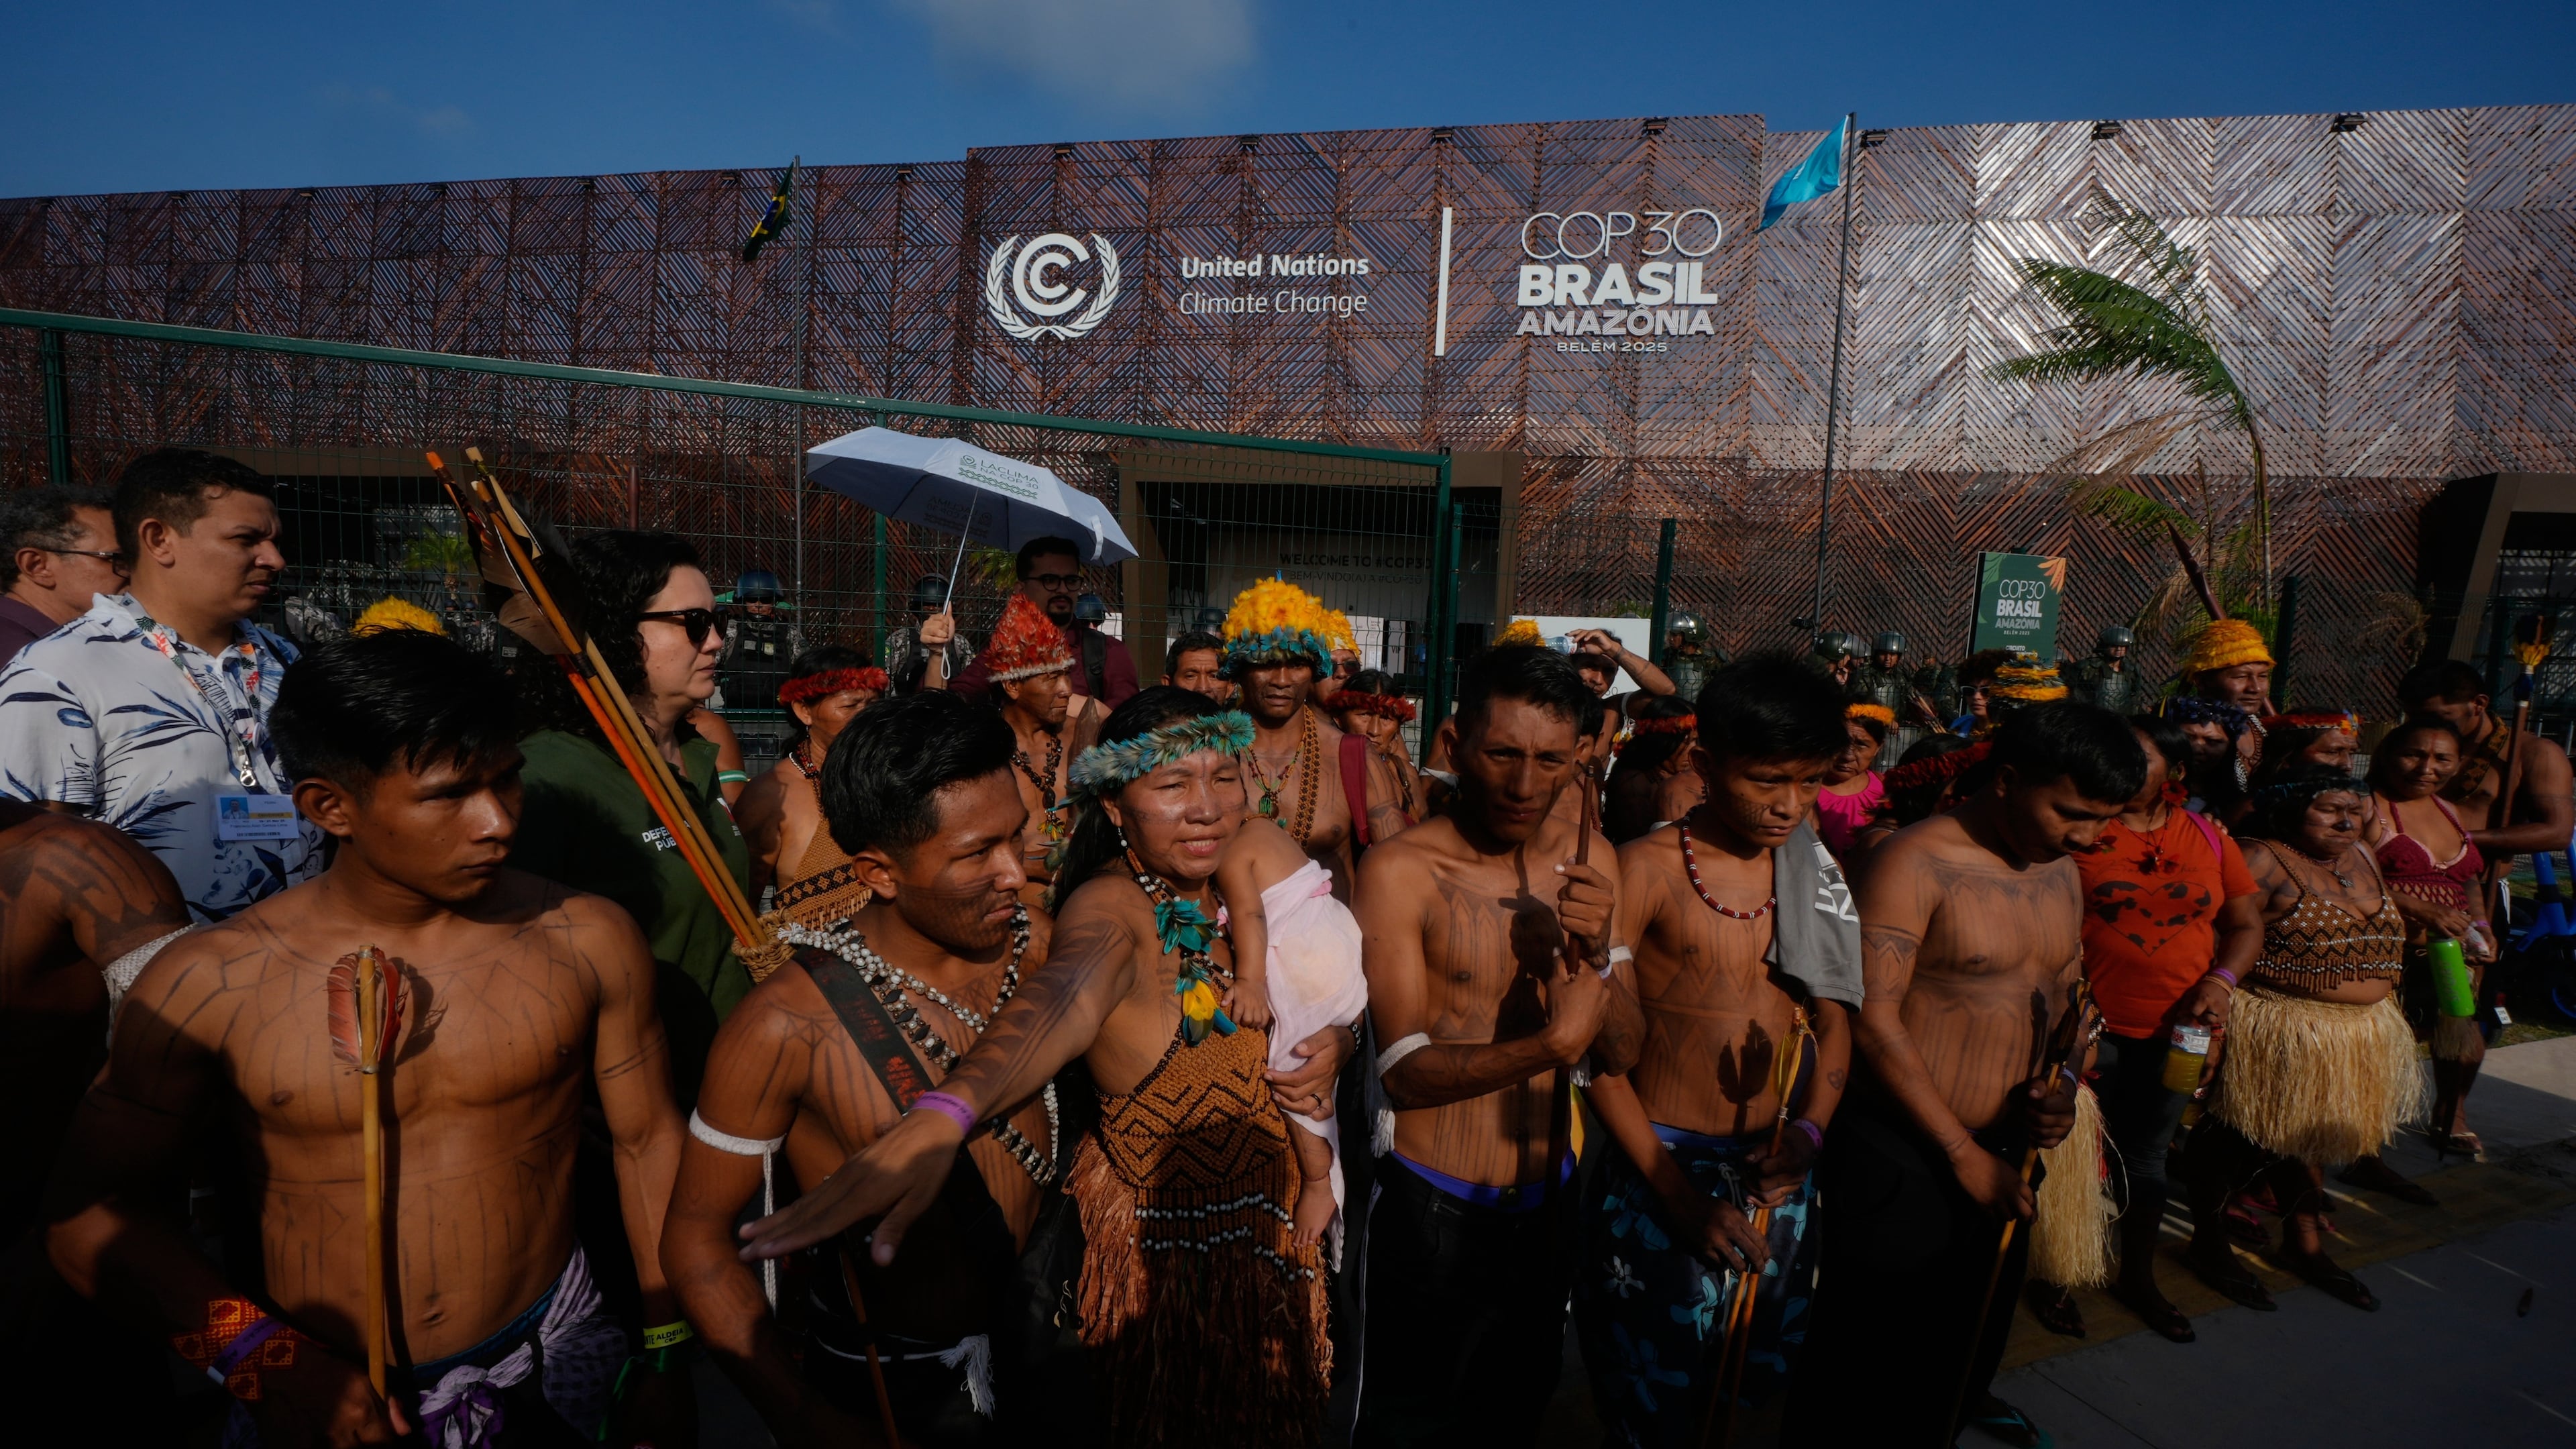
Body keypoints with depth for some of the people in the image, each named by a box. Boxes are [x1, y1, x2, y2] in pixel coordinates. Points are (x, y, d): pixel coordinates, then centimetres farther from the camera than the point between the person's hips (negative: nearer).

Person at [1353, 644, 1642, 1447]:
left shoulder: (1590, 859, -3)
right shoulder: (1402, 869, -19)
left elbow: (1622, 1052, -4)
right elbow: (1407, 1071, -21)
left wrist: (1596, 954, -22)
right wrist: (1554, 1045, -32)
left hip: (1548, 1202, 5)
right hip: (1433, 1211, -5)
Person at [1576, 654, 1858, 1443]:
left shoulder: (1816, 874, 4)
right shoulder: (1648, 870, -13)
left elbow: (1834, 1022, 9)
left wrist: (1811, 1130, -10)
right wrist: (1676, 1190, -16)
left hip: (1775, 1176, 5)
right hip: (1660, 1169, -5)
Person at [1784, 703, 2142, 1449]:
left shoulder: (2063, 873, 8)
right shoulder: (1917, 862, -16)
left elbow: (2066, 997, 20)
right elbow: (1874, 1021, -20)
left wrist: (2065, 1081, -1)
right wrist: (1963, 1153, -16)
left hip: (2004, 1158, 7)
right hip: (1902, 1157, -7)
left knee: (1969, 1350, 23)